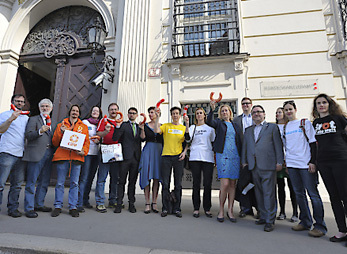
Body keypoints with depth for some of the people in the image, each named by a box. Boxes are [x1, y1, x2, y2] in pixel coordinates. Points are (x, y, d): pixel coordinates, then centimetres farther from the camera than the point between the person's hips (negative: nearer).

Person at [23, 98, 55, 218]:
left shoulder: (53, 123, 22)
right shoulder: (33, 119, 6)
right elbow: (28, 135, -8)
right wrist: (40, 131, -23)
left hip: (49, 153, 6)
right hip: (36, 153, -5)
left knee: (44, 181, 11)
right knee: (31, 181, -3)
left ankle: (39, 204, 22)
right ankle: (29, 208, 4)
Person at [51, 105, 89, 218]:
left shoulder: (84, 127, 15)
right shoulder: (61, 125, 15)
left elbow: (87, 142, 12)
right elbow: (55, 143, 11)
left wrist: (83, 151, -6)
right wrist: (60, 131, -4)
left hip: (77, 157, 0)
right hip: (62, 156, 0)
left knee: (74, 183, 3)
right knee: (60, 183, 2)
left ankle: (73, 207, 11)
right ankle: (58, 206, 14)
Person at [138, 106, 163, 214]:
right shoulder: (145, 125, 7)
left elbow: (164, 141, 9)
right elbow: (143, 138, -5)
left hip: (159, 152, 1)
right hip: (148, 151, -1)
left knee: (157, 178, 2)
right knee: (147, 177, -2)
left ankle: (154, 203, 12)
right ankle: (147, 203, 6)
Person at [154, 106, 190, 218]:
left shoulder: (184, 128, 12)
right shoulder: (165, 126, 8)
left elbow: (187, 141, 5)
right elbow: (157, 131, -9)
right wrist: (158, 117, -10)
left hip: (178, 157, 1)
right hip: (166, 156, -1)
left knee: (178, 184, 4)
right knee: (165, 184, 1)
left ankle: (177, 208, 15)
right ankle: (165, 208, 12)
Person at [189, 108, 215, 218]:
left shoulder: (210, 128, 14)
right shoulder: (192, 127, 13)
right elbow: (188, 140, -3)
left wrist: (215, 157, 8)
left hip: (208, 158, 0)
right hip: (195, 158, 0)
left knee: (208, 183, 0)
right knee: (196, 183, 2)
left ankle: (207, 208, 13)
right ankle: (196, 208, 11)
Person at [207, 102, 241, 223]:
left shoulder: (235, 125, 18)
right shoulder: (219, 122, 9)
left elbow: (239, 140, 16)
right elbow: (209, 122, -13)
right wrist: (212, 109, -26)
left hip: (235, 155, 4)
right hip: (222, 155, -4)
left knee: (233, 184, 4)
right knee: (225, 184, -10)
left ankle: (230, 211, 14)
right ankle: (221, 210, 7)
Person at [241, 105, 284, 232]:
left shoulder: (272, 127, 7)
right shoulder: (248, 130, 19)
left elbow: (278, 145, 1)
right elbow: (244, 146, 20)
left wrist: (279, 162, -5)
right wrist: (244, 161, 13)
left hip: (268, 165, -4)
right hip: (254, 165, 5)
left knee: (269, 193, -4)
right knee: (259, 192, 10)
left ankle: (270, 220, 6)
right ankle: (263, 216, 22)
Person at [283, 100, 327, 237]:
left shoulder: (305, 123, 2)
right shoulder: (285, 127, 14)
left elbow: (313, 143, -2)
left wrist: (313, 161, -10)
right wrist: (285, 162, 14)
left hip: (306, 164, -4)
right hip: (291, 164, 5)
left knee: (313, 193, -3)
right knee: (299, 193, 9)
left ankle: (320, 225, 6)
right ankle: (305, 222, 19)